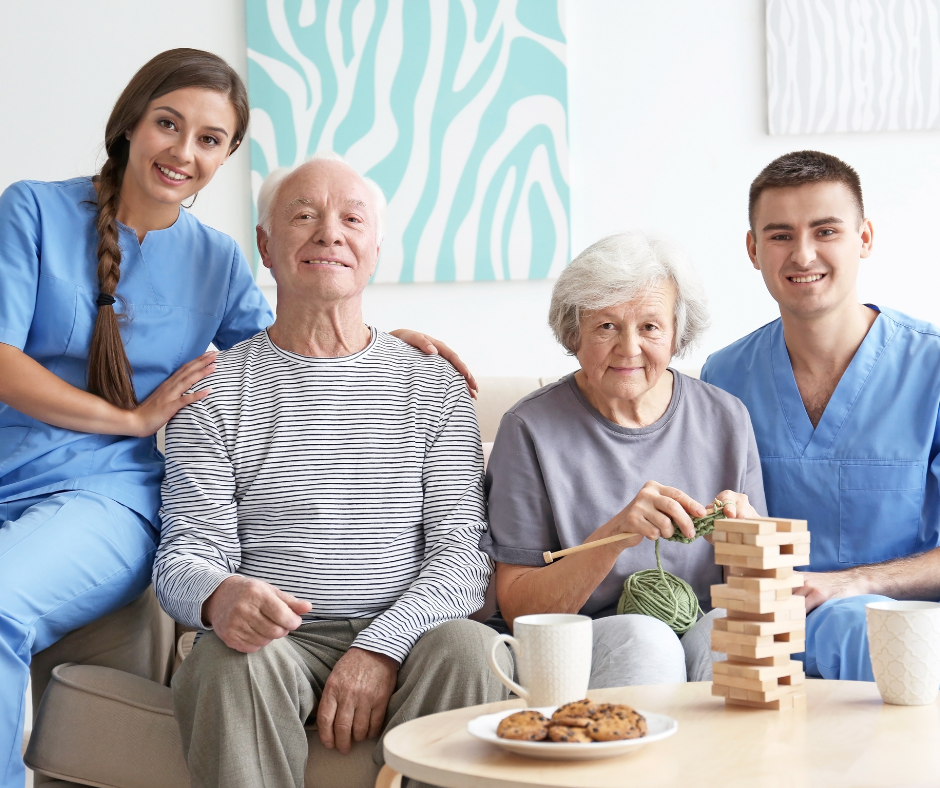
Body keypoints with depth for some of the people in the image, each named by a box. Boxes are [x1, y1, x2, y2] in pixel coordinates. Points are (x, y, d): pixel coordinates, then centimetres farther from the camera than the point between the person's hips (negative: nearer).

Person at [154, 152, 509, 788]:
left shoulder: (436, 386, 12)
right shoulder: (216, 391, 9)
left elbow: (463, 551, 2)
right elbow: (185, 554, 1)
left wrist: (382, 645, -17)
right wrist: (217, 595, -25)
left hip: (404, 636, 1)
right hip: (279, 640, -1)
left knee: (471, 649, -31)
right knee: (233, 657, -34)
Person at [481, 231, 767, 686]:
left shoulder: (726, 421, 8)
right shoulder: (532, 429, -1)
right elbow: (516, 609, -6)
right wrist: (614, 536, -20)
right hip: (584, 646, -3)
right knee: (642, 638, -34)